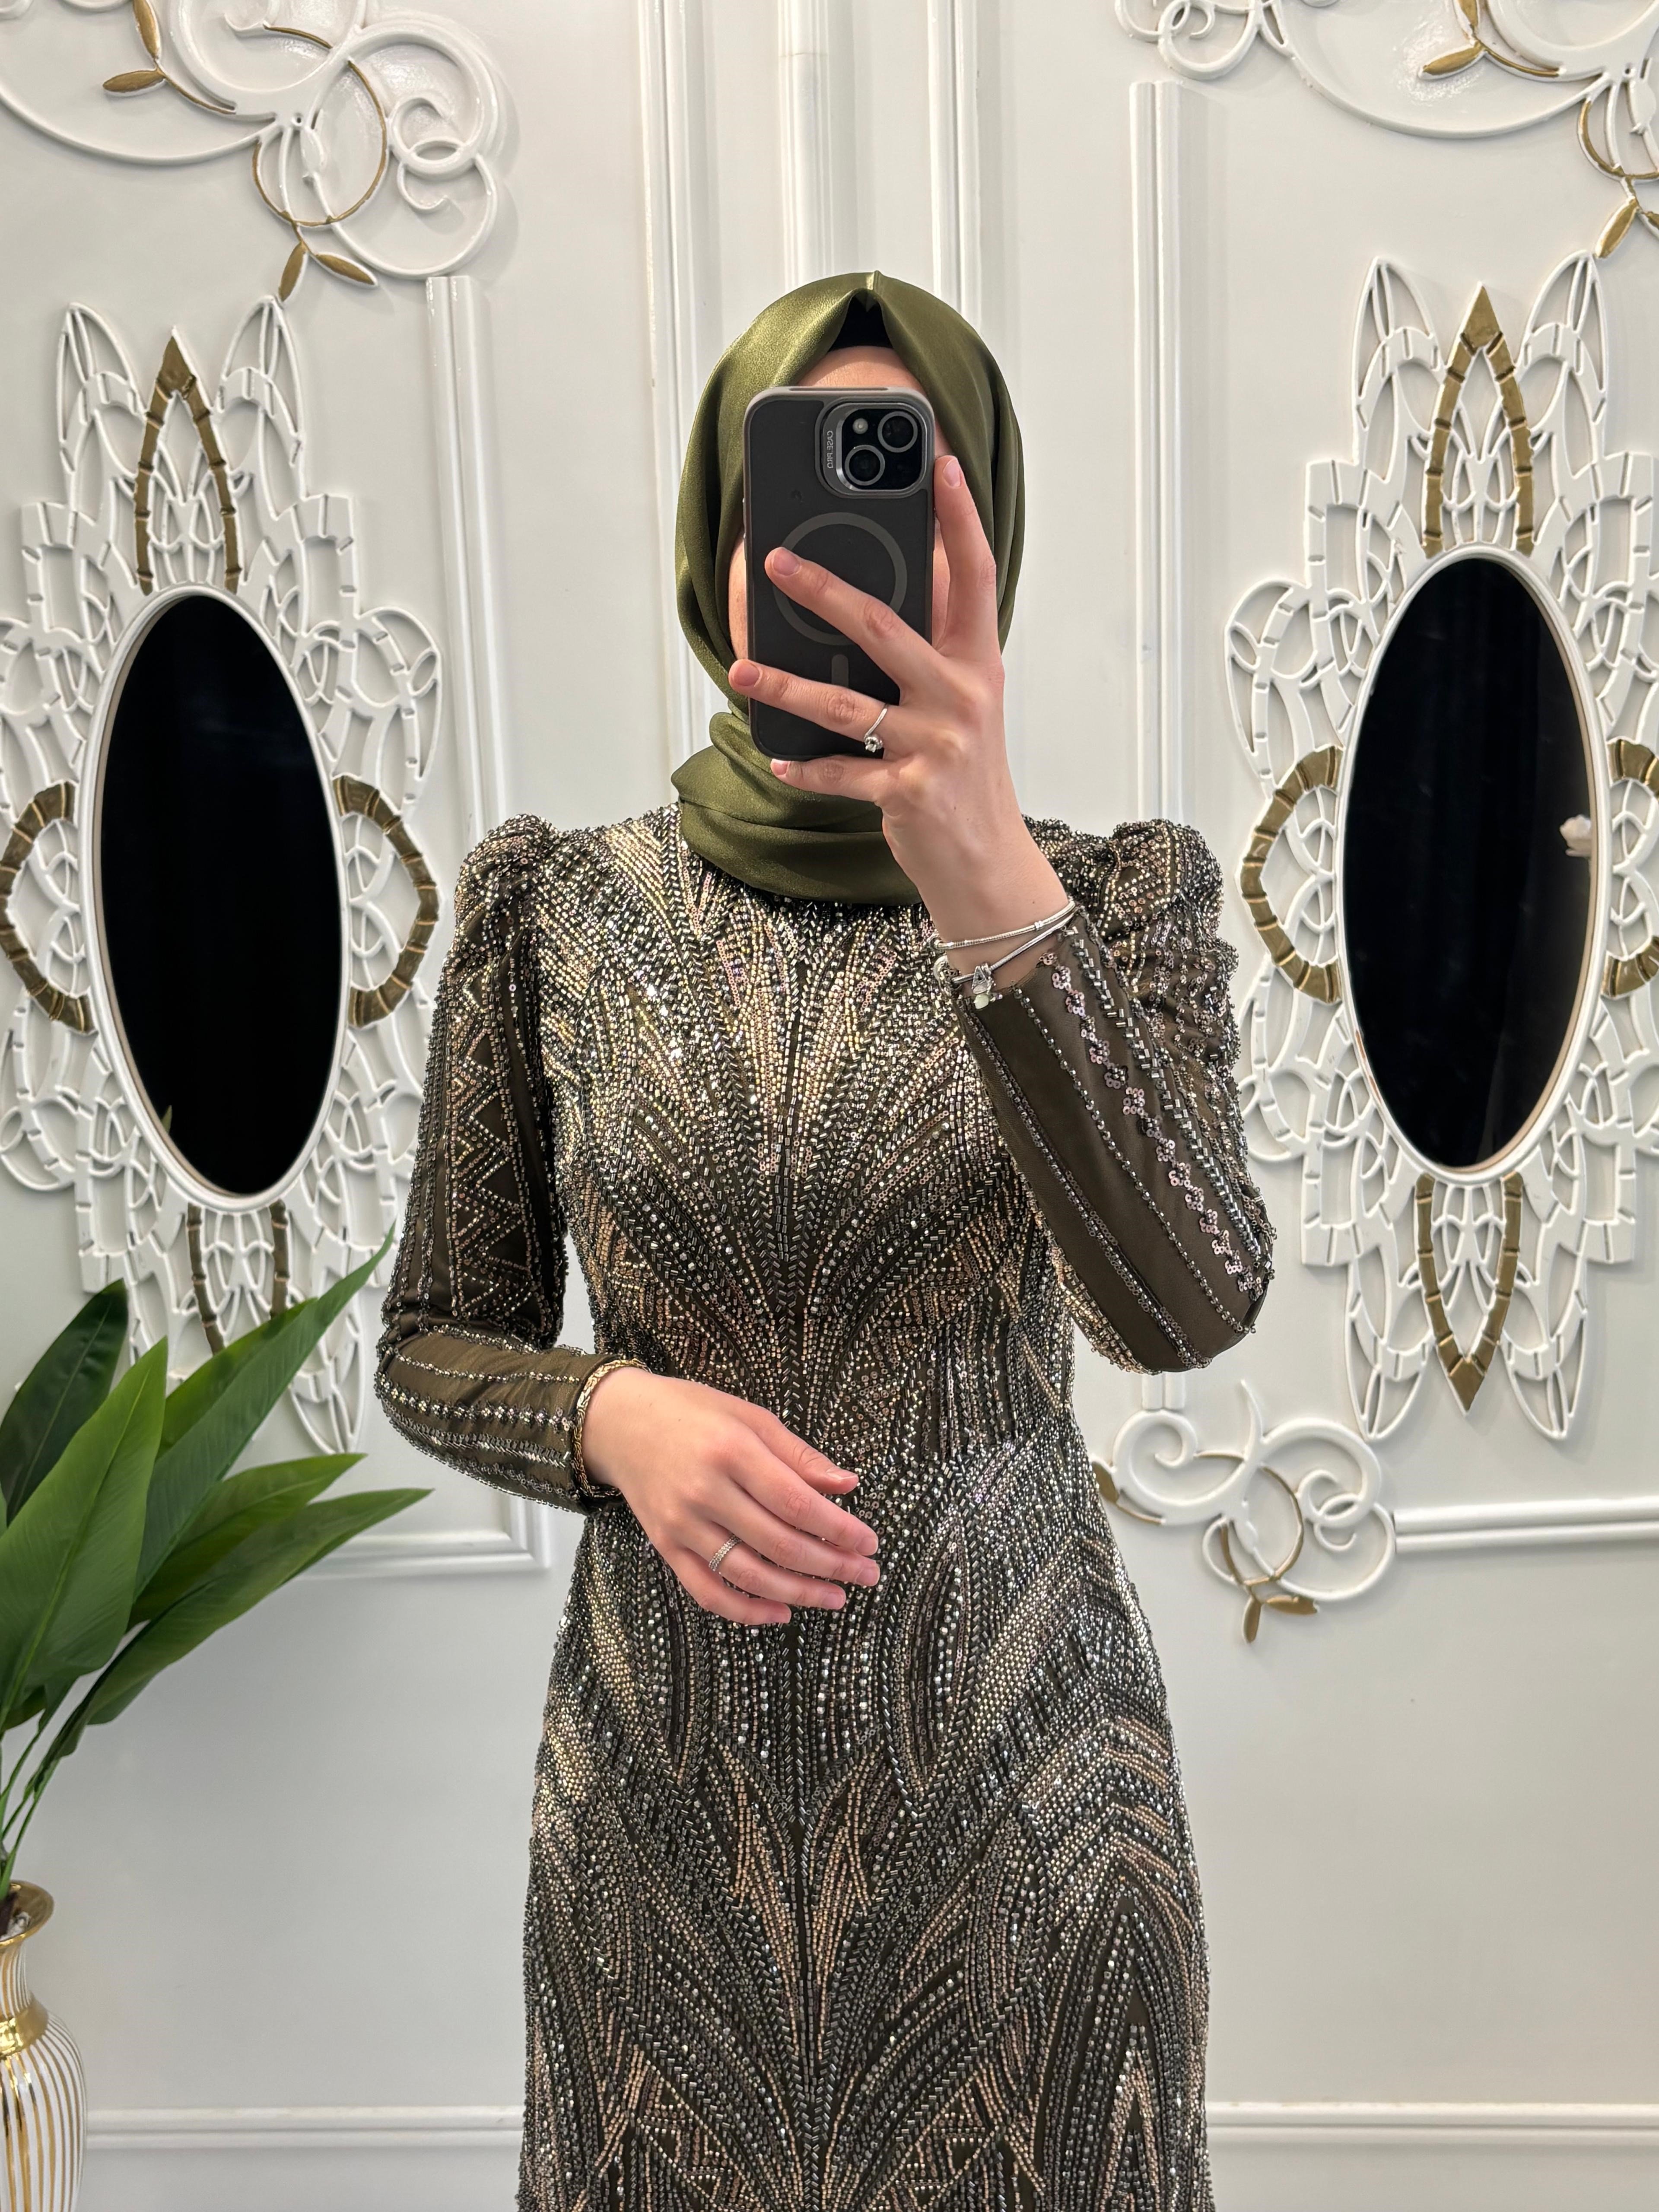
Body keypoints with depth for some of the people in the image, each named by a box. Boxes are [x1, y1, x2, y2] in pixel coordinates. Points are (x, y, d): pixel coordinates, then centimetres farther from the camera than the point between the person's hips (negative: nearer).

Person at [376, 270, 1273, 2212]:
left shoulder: (1118, 893, -7)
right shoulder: (555, 910, -4)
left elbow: (1185, 1309, -25)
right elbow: (434, 1349, 2)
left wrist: (991, 886, -38)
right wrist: (612, 1414, -19)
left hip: (1020, 1763, 0)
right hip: (667, 1780, 1)